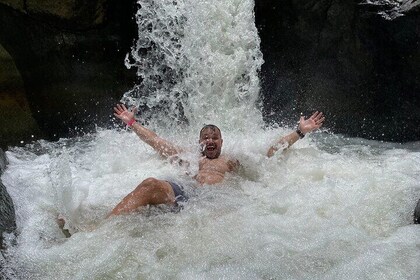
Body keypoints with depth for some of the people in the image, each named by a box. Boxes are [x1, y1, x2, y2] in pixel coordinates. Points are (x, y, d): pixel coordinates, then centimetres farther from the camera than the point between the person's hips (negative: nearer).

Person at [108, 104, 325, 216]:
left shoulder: (234, 162, 30)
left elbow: (271, 152, 26)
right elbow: (156, 142, 39)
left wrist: (300, 131, 23)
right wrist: (132, 122, 44)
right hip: (185, 197, 1)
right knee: (151, 185, -30)